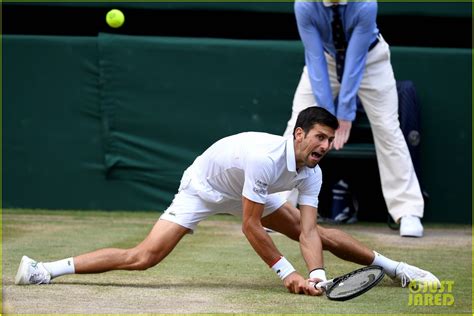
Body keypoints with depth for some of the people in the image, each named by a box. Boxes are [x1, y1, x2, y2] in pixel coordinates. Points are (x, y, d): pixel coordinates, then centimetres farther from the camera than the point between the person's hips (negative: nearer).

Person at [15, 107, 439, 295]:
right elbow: (251, 228, -33)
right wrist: (286, 271, -28)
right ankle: (45, 270, -18)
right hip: (202, 188, -7)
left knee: (317, 232, 6)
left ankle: (395, 267, 23)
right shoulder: (264, 158, -38)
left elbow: (307, 232, -19)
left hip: (249, 193, 7)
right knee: (144, 257, -21)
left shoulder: (312, 174, -16)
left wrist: (316, 275, -36)